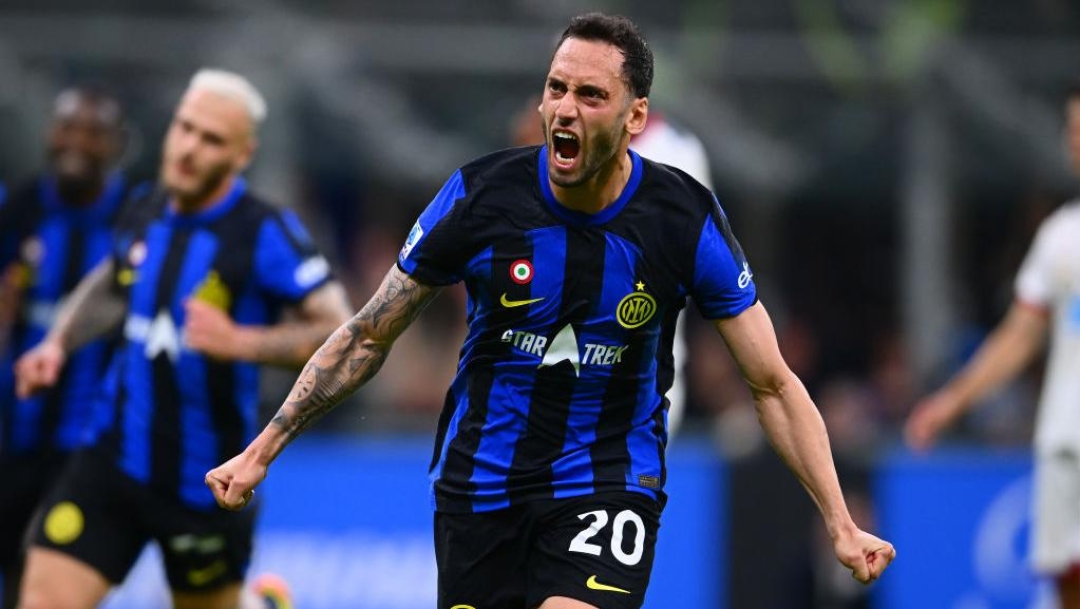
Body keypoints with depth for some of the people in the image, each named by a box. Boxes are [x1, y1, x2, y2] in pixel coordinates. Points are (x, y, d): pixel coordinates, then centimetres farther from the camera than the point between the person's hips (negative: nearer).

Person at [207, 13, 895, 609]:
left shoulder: (686, 219, -12)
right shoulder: (479, 196, -11)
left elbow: (773, 384, -4)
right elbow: (367, 338, 0)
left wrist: (841, 524, -11)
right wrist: (262, 451, -2)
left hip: (609, 486, -2)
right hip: (481, 486, 2)